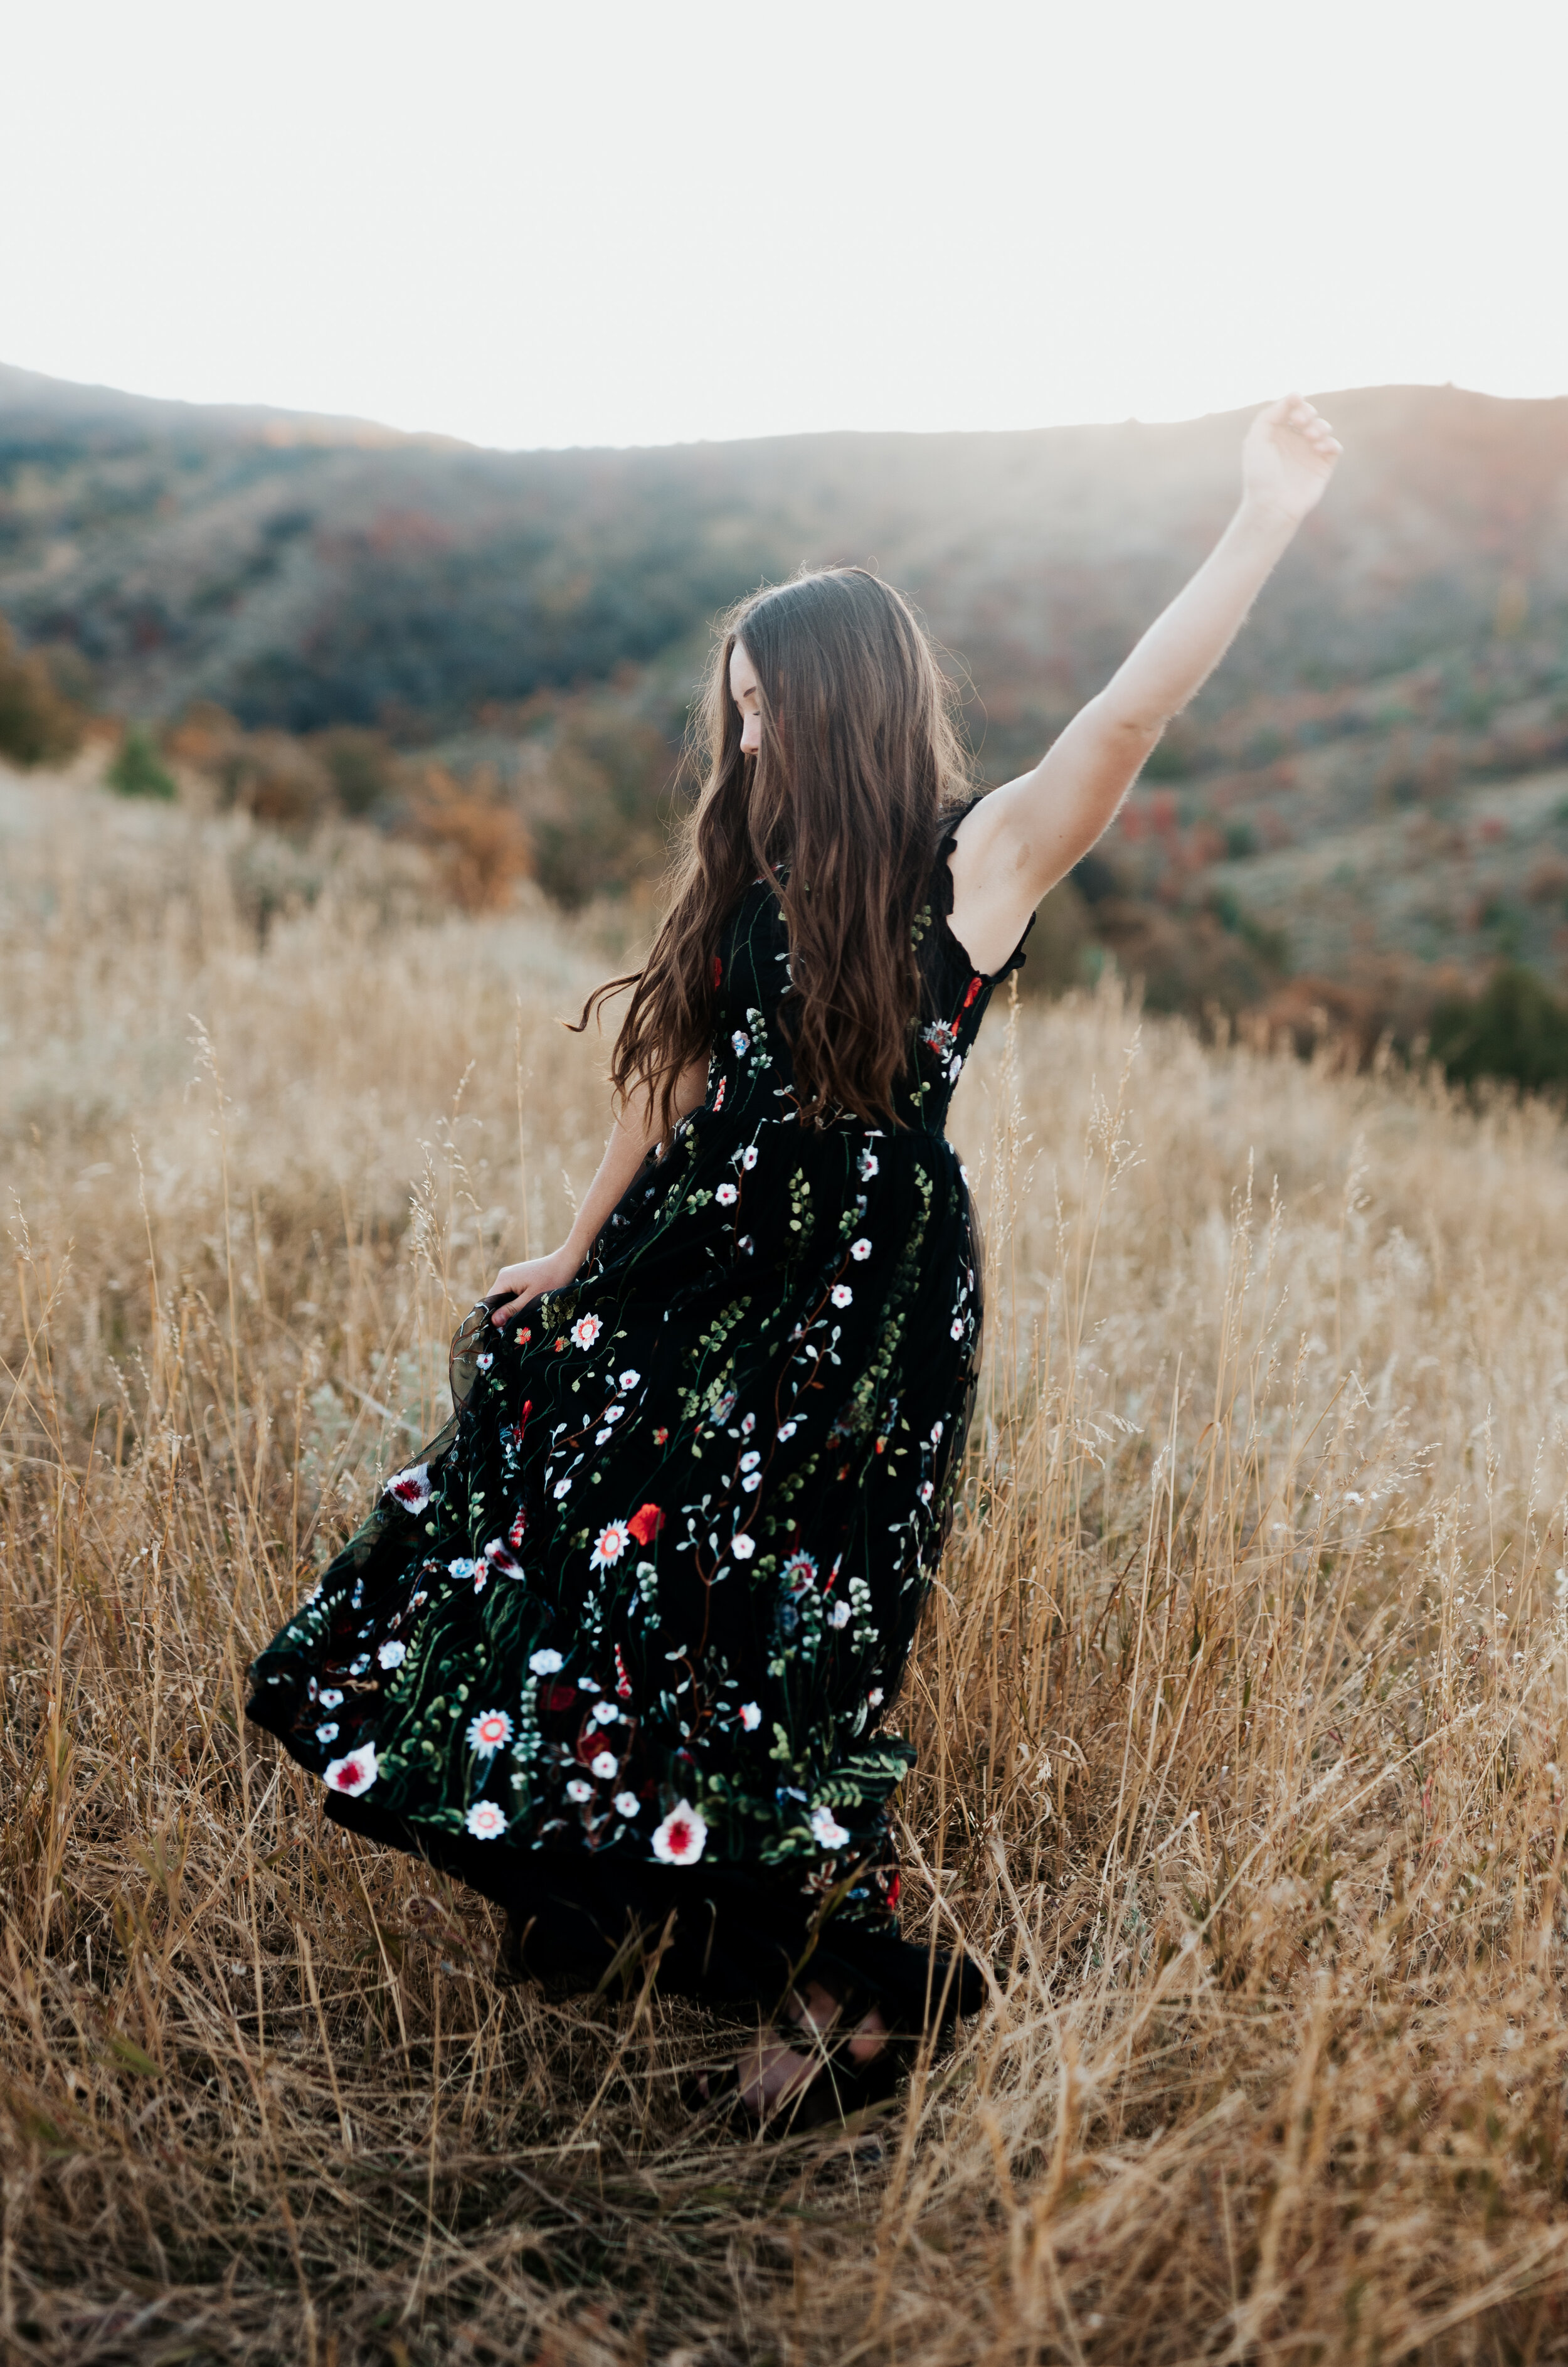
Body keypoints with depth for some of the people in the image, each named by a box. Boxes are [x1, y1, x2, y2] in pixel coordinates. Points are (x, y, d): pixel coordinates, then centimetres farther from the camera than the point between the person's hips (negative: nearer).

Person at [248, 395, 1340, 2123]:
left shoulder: (981, 861, -10)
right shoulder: (757, 874, 9)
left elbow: (1134, 711, -24)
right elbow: (677, 1075, 14)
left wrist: (1266, 522, -33)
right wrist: (577, 1254, 17)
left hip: (868, 1301, -7)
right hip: (701, 1265, 7)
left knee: (771, 1620, -4)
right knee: (566, 1541, 11)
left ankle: (847, 1981, 20)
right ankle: (623, 1888, 35)